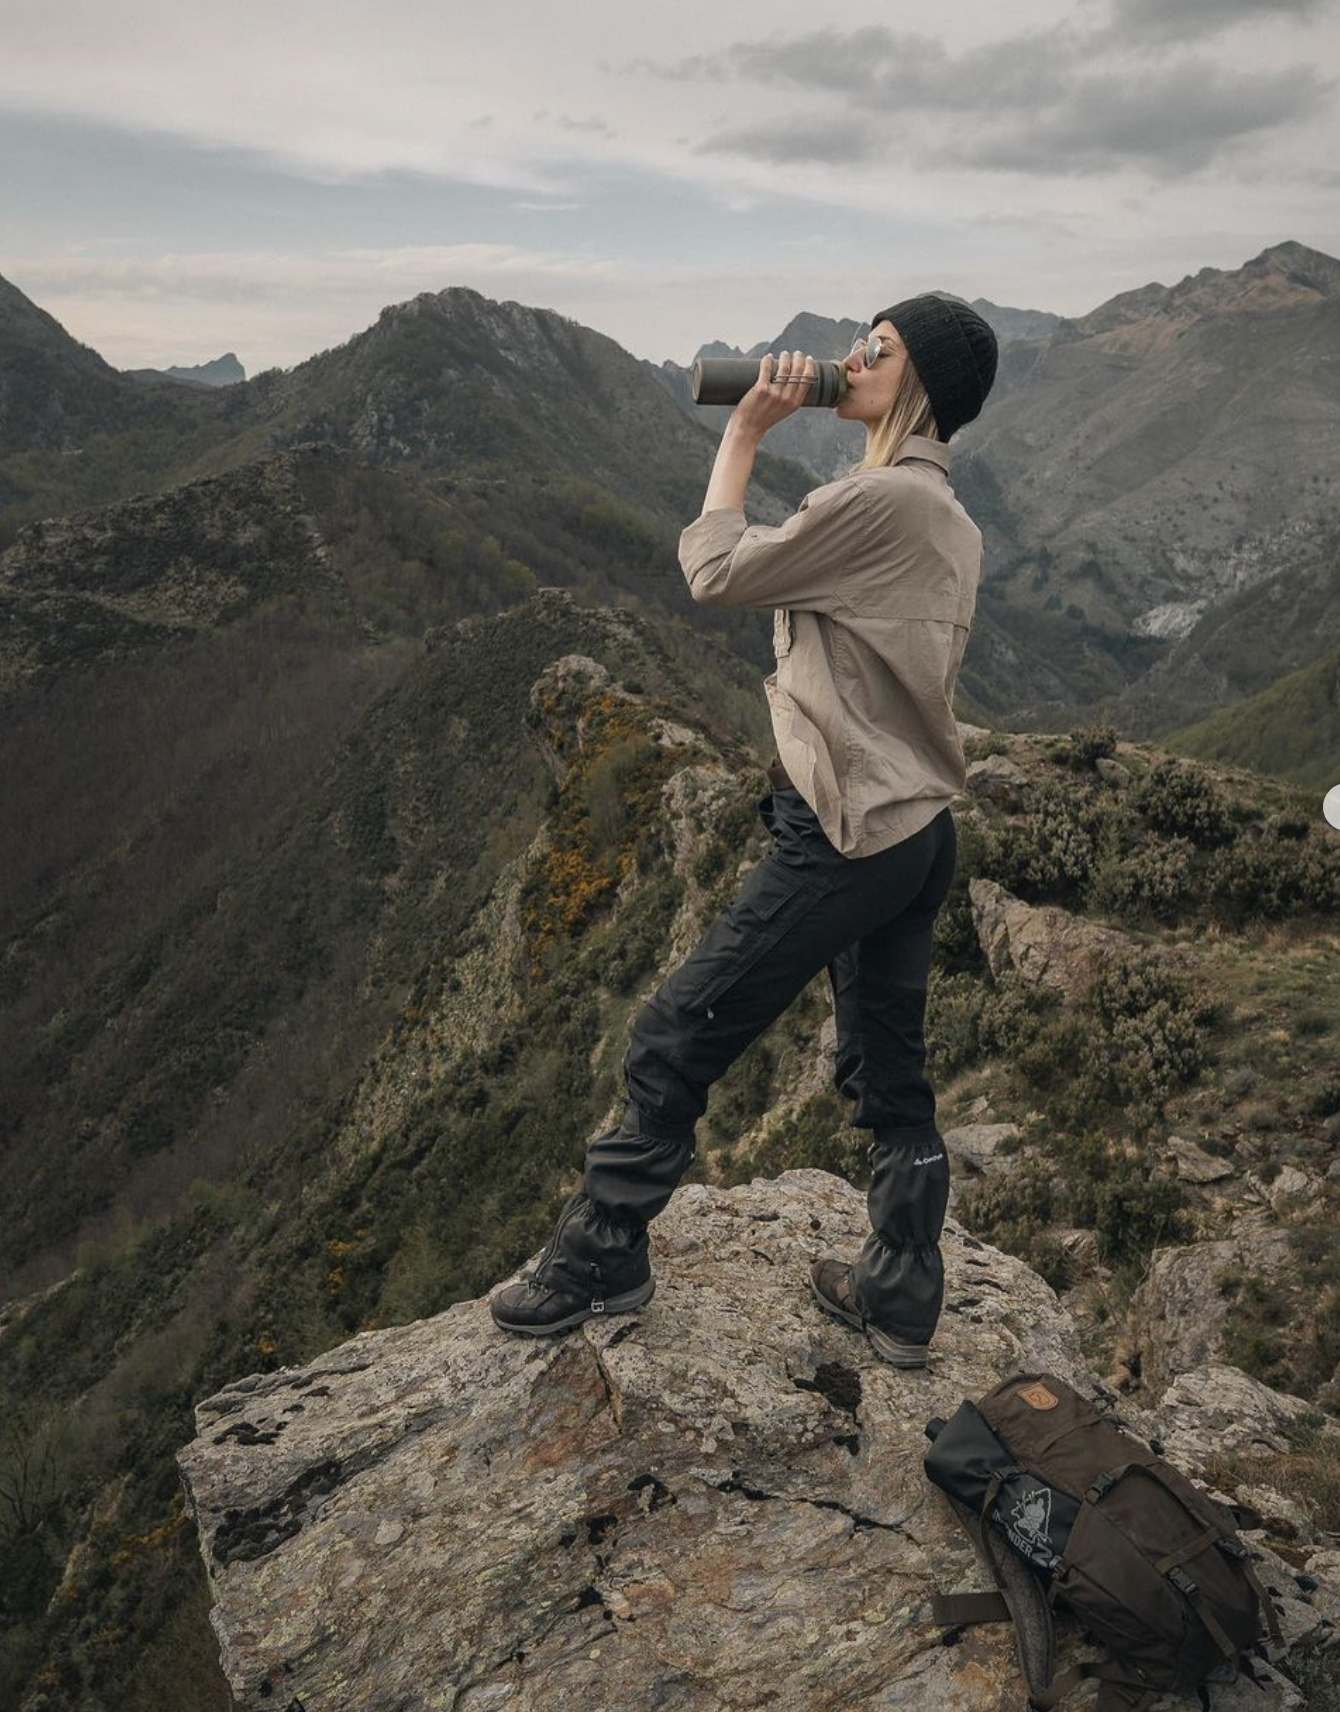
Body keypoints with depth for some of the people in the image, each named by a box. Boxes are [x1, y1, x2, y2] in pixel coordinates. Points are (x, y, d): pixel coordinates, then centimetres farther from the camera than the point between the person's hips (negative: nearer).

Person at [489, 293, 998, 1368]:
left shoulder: (881, 496, -16)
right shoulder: (951, 519, 15)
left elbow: (717, 574, -10)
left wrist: (744, 434, -1)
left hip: (844, 833, -10)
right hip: (920, 830, 10)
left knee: (675, 1040, 2)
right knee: (890, 1077, 17)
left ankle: (600, 1259, 17)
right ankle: (902, 1298, 29)